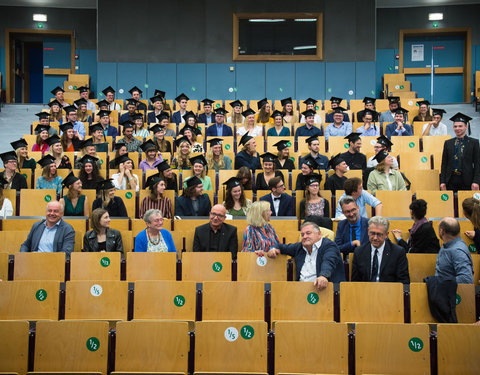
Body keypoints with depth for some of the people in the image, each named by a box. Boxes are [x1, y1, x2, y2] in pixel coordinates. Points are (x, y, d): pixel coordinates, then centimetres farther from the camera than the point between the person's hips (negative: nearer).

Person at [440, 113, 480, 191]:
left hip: (467, 181, -2)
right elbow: (444, 164, 10)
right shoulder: (448, 143, 12)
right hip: (451, 180, 2)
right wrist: (442, 182, 2)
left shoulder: (474, 142, 5)